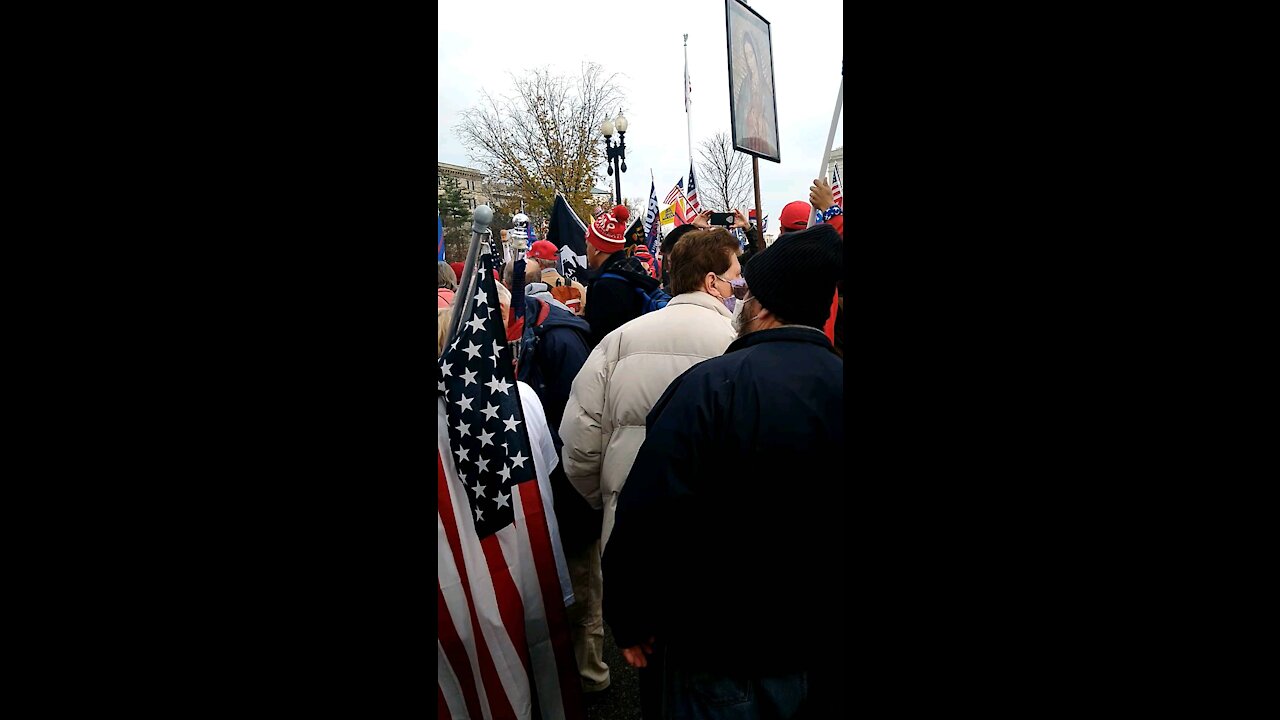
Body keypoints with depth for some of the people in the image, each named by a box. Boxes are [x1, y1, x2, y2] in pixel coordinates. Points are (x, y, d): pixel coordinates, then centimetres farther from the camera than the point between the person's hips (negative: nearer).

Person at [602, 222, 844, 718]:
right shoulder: (836, 386, -7)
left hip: (725, 660, -4)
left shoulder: (711, 388, -23)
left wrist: (631, 621, -9)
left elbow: (648, 518, -24)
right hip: (826, 650, 5)